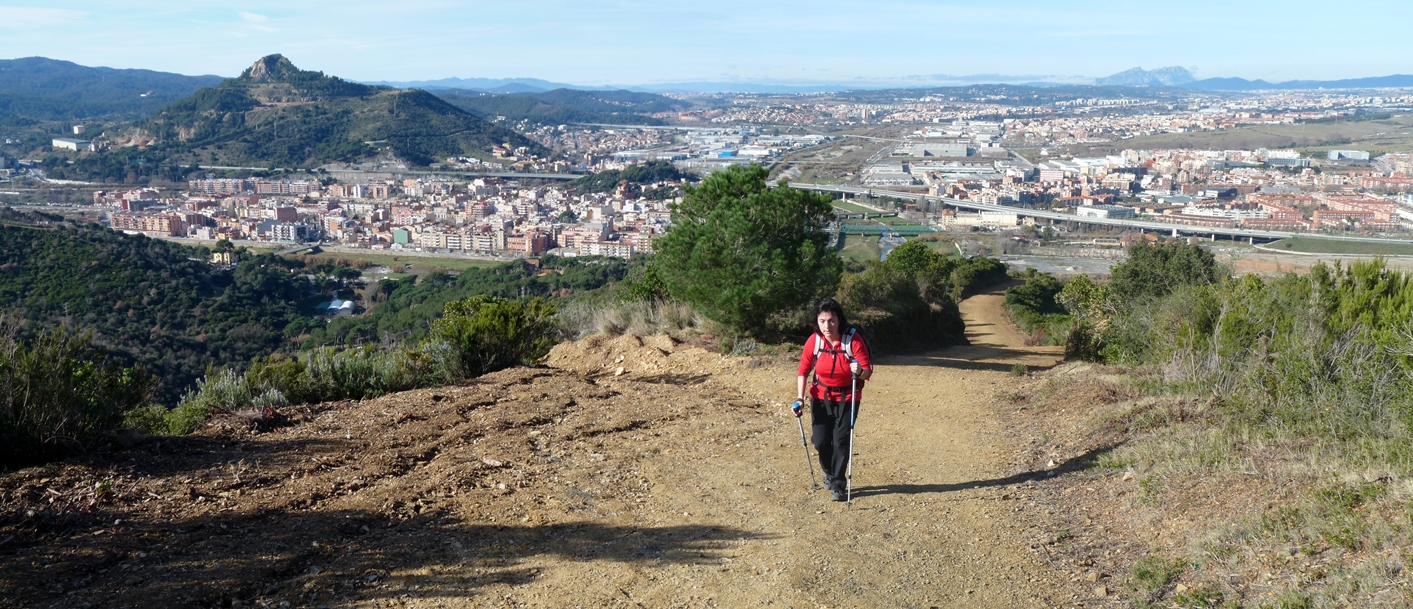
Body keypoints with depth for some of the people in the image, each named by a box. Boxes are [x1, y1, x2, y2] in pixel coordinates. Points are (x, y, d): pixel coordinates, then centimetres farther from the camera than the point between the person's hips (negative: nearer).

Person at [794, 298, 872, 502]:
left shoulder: (853, 340, -20)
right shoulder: (814, 341, -13)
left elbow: (868, 371, -18)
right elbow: (803, 371, -4)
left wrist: (860, 371, -41)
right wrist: (800, 398, -12)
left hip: (847, 398, -2)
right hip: (821, 397, 2)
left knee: (841, 440, -7)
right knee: (820, 441, 0)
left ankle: (838, 485, 9)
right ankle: (829, 473, 30)